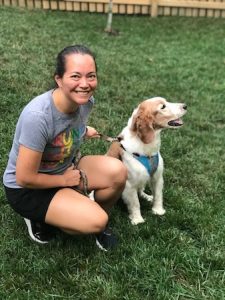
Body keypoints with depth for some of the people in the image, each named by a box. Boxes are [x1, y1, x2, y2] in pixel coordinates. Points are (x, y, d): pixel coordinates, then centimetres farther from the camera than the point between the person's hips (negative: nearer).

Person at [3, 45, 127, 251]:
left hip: (66, 167, 6)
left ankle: (100, 219, 11)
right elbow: (25, 178, -25)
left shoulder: (86, 100, -13)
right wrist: (65, 180, -14)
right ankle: (39, 218, 5)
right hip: (26, 189, -6)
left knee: (118, 172, -17)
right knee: (95, 222, -21)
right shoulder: (38, 116, -34)